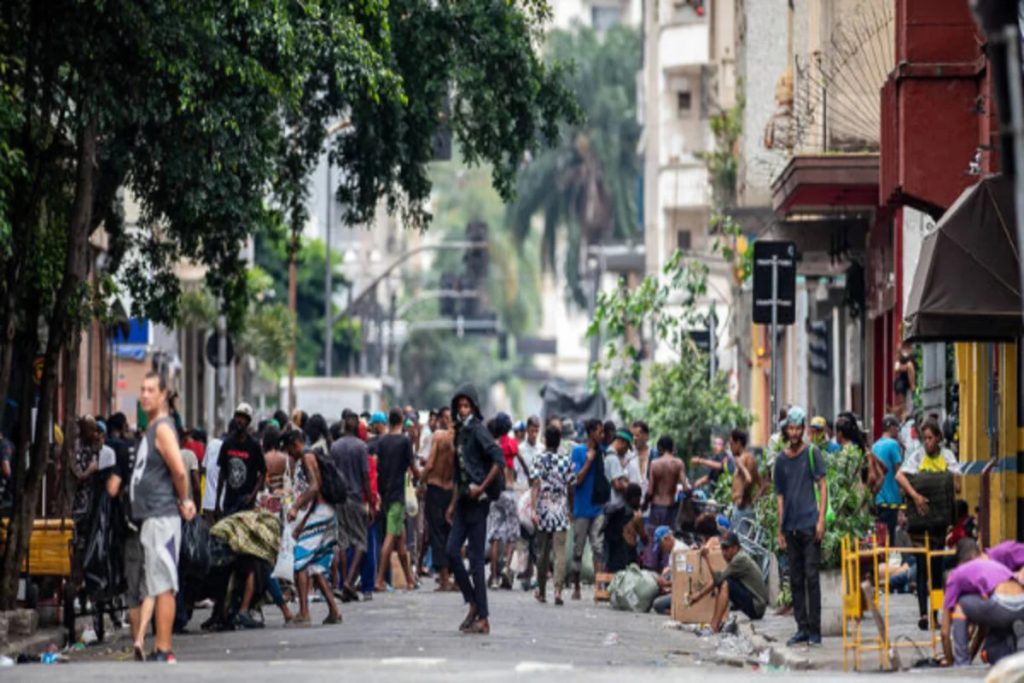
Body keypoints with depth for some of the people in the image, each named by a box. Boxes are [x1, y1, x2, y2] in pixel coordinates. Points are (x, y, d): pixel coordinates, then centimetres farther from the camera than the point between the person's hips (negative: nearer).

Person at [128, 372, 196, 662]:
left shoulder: (163, 428, -12)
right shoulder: (150, 428, 17)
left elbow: (179, 471, -22)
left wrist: (183, 501, -8)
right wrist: (185, 502, 10)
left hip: (162, 517, -10)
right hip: (150, 517, 10)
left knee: (162, 586, -8)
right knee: (151, 587, 10)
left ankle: (163, 652, -7)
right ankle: (141, 642, 12)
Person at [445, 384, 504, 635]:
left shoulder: (478, 431, -10)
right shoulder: (460, 433, 16)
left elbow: (499, 460, -21)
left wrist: (482, 488, -18)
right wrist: (454, 503, 21)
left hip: (478, 501, -8)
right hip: (464, 499, 8)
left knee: (476, 558, -6)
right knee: (452, 551, 3)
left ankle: (483, 619, -2)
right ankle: (473, 603, 14)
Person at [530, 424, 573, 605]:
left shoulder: (539, 460, -1)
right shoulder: (566, 462, 3)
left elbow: (536, 486, -9)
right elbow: (570, 488, 8)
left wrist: (533, 509, -13)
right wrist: (571, 510, 21)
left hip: (544, 511, 0)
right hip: (561, 511, 0)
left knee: (542, 553, 12)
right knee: (560, 553, -6)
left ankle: (542, 592, 21)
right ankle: (558, 590, -20)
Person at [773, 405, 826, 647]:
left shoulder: (812, 453, 1)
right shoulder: (781, 460, 13)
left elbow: (822, 486, -1)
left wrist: (821, 520, -10)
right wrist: (780, 530, 12)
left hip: (809, 526, -5)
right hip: (790, 527, 5)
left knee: (811, 577, -7)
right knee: (795, 580, 6)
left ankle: (815, 630, -4)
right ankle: (802, 628, 11)